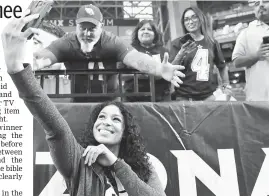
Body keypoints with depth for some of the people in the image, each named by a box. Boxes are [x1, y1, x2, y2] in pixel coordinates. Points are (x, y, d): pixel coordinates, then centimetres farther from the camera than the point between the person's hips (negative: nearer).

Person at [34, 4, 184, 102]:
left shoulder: (113, 43, -18)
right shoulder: (66, 44, -14)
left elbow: (135, 57, -34)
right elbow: (45, 56, -31)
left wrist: (160, 69, -56)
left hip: (110, 101, -1)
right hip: (77, 102, 1)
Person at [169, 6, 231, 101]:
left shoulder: (212, 42, 11)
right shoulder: (178, 43, 4)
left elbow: (222, 67, 24)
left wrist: (226, 85, 15)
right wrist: (181, 54, -18)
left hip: (208, 95, 2)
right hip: (184, 96, -2)